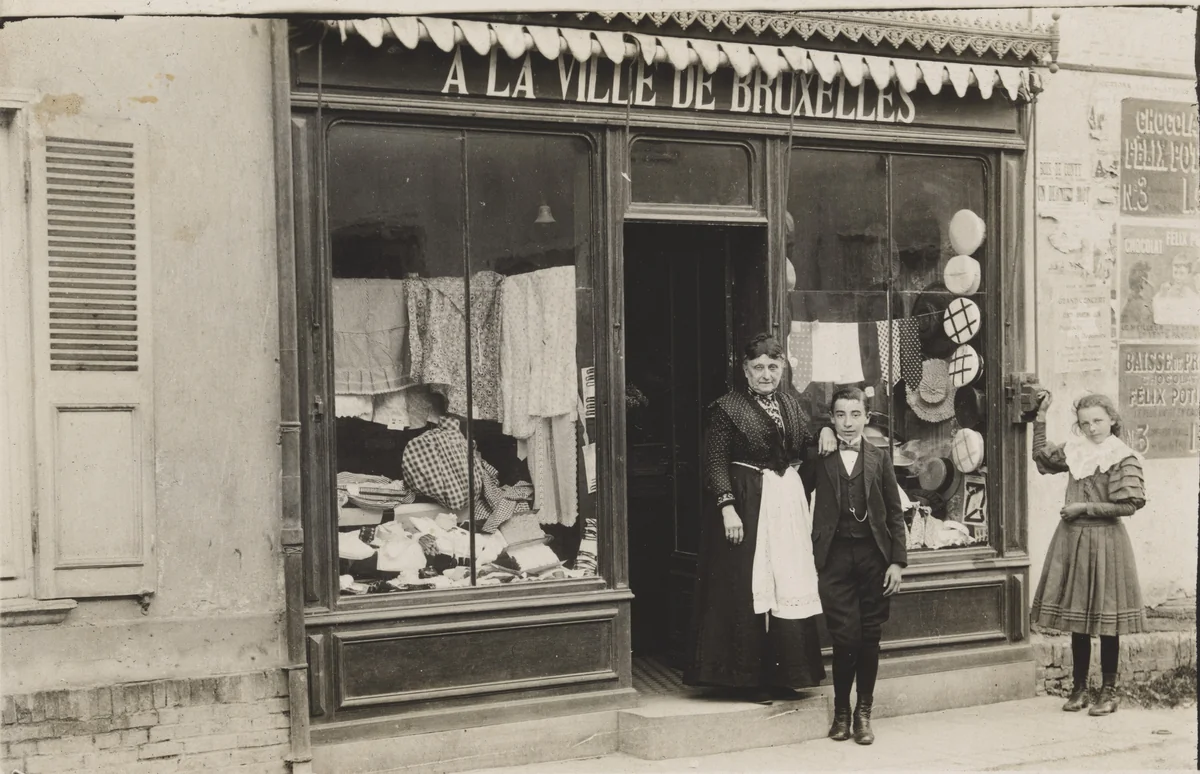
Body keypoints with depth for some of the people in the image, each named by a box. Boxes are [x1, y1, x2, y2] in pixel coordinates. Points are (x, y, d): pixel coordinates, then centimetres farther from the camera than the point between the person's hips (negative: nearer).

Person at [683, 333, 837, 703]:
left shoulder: (790, 403, 13)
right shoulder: (728, 407, -6)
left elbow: (805, 447, 24)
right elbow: (716, 461, -11)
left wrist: (825, 430, 2)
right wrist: (727, 506, -19)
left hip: (789, 502, 6)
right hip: (747, 505, -6)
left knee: (789, 585, 8)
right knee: (748, 588, -2)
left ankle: (783, 674, 18)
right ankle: (749, 677, 7)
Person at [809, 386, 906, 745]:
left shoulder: (879, 458, 8)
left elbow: (895, 513, 6)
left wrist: (898, 561, 2)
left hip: (873, 554, 1)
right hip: (835, 556, -1)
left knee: (869, 636, 5)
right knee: (844, 635, -5)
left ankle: (864, 712, 18)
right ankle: (841, 710, 13)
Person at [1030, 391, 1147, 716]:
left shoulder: (1124, 458, -8)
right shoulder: (1073, 451, 7)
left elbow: (1129, 505, -13)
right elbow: (1041, 455, 25)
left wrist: (1084, 507, -13)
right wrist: (1041, 415, 19)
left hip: (1105, 542, -5)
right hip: (1072, 540, 5)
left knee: (1106, 621, 1)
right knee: (1077, 620, 11)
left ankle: (1109, 692, 12)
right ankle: (1078, 688, 20)